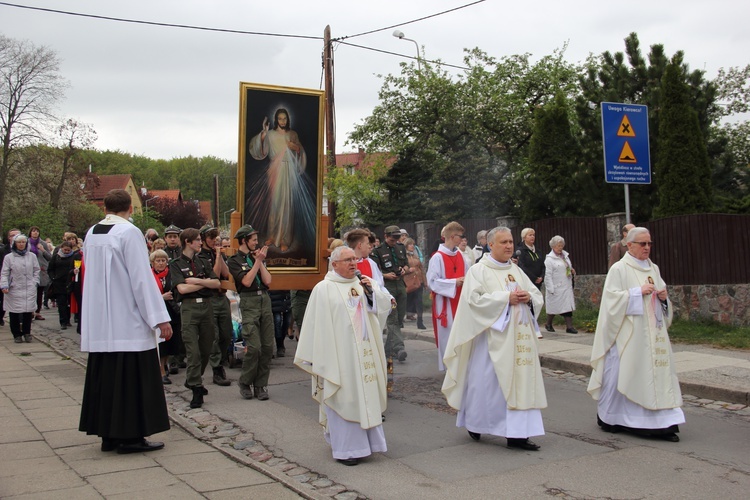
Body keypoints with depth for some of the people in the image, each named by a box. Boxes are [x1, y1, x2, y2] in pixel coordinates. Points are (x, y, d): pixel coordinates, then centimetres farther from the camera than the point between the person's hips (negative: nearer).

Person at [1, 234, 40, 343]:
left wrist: (35, 282, 4)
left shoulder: (32, 256, 9)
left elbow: (36, 271, 16)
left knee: (28, 311, -2)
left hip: (29, 289, 1)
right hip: (14, 290, -1)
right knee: (14, 313, 0)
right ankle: (17, 335, 11)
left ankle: (26, 332, 13)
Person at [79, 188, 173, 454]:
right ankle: (130, 436, 3)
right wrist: (160, 318, -15)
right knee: (131, 378, -1)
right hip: (127, 322, -7)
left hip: (98, 323, 7)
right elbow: (142, 278, -17)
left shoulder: (91, 233, 9)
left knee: (104, 376, 12)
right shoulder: (129, 232, -12)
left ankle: (108, 434, 18)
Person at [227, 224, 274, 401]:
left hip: (265, 300, 5)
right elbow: (247, 281, -11)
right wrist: (257, 261, -8)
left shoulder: (257, 256, 16)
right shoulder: (234, 261, 1)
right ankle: (245, 383, 8)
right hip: (249, 302, -5)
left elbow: (268, 281, 7)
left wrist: (261, 261, 0)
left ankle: (260, 385, 12)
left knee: (268, 346, 2)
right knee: (254, 347, -12)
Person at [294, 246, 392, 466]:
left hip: (364, 353, 5)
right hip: (339, 355, -5)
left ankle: (363, 441, 19)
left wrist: (373, 290, -11)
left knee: (365, 396, 8)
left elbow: (384, 307, 6)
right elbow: (317, 324, -5)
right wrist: (317, 358, -8)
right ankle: (345, 448, 7)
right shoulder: (324, 289, -3)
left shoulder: (364, 284, 11)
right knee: (343, 399, -2)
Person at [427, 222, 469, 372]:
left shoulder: (460, 255, 7)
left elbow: (467, 275, 16)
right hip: (445, 302, -6)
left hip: (459, 301, 6)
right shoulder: (438, 257, -14)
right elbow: (432, 281, -16)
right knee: (447, 335, 1)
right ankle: (448, 366, 14)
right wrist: (454, 282, -20)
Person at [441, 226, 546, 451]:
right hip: (492, 335, -6)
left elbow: (537, 295, 15)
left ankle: (517, 433, 5)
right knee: (486, 380, 0)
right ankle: (475, 424, 22)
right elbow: (475, 298, -16)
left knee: (521, 381, 1)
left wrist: (528, 297, -8)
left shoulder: (516, 271, 15)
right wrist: (506, 297, -18)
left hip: (518, 336, 6)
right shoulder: (478, 271, -3)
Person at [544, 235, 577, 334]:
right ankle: (548, 325, 24)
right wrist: (551, 289, -17)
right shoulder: (549, 259, -9)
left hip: (567, 287, 6)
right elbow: (548, 275, -13)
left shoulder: (565, 255, 13)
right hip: (556, 288, -6)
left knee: (568, 306, -1)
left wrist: (572, 271, 3)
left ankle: (569, 326, -1)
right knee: (554, 307, 5)